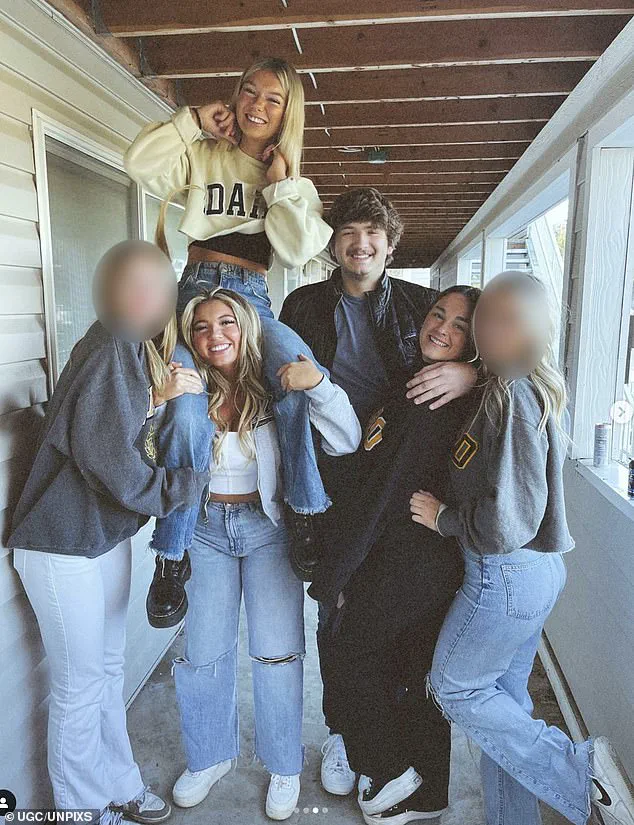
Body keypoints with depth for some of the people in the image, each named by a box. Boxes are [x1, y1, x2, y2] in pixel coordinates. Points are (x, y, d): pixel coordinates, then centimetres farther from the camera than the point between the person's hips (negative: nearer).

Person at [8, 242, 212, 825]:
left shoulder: (133, 349, 3)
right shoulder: (113, 353, -25)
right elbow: (119, 469, -25)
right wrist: (194, 481, -12)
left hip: (107, 535, 9)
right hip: (64, 546, -9)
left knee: (108, 670, 21)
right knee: (79, 686, 11)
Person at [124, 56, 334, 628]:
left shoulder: (293, 181, 18)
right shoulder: (204, 155, 16)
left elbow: (299, 250, 1)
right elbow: (142, 164, -1)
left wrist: (280, 183, 0)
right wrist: (194, 121, 3)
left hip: (253, 297, 1)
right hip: (197, 288, 0)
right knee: (186, 411, -24)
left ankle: (306, 515, -17)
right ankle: (172, 558, -7)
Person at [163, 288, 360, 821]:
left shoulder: (275, 387, -14)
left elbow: (346, 442, -17)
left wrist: (318, 384, -32)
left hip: (267, 527, -2)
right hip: (204, 528, 2)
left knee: (277, 653, 5)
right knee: (203, 653, 12)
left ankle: (285, 766, 31)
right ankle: (209, 756, 39)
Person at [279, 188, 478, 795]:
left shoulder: (421, 304, 4)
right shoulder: (304, 306, 5)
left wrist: (472, 373, -20)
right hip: (331, 487, 1)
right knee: (335, 615, 14)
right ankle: (341, 731, 38)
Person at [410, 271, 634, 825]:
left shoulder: (513, 394, -22)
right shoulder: (538, 386, 6)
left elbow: (507, 519, -26)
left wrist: (443, 517, -10)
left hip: (507, 573, -9)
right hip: (539, 568, 9)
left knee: (455, 688, 11)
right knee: (504, 697, 20)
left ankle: (579, 770, 11)